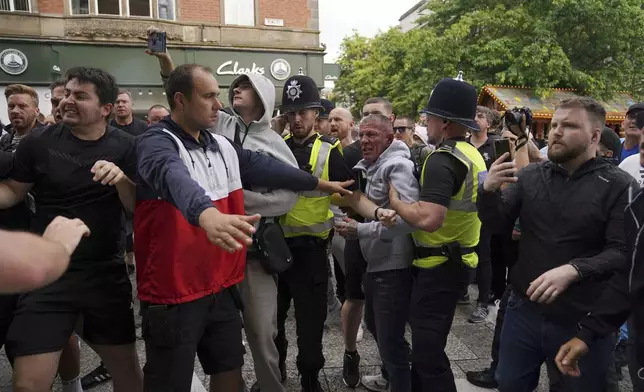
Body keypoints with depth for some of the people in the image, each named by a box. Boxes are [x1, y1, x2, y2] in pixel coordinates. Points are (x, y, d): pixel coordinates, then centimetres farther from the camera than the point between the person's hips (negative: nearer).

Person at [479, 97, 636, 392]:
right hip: (524, 309, 4)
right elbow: (496, 221, 2)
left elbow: (622, 252, -17)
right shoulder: (530, 176, 2)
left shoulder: (618, 186, -9)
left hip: (583, 320, -3)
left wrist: (573, 270, -32)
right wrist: (489, 191, -18)